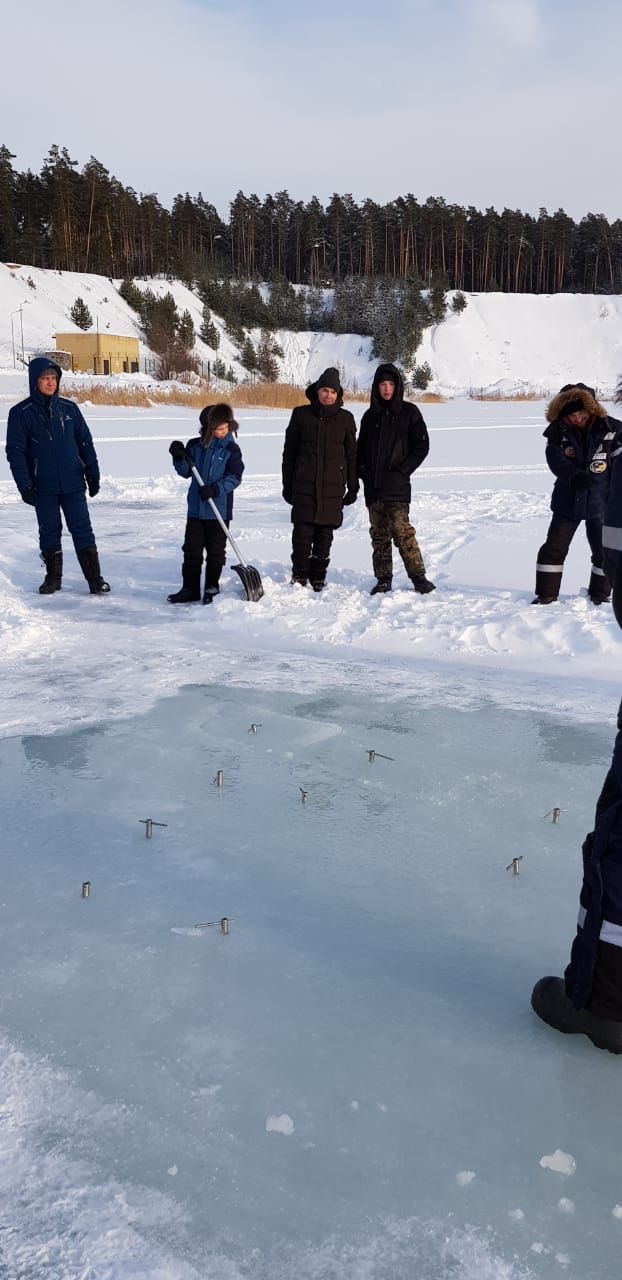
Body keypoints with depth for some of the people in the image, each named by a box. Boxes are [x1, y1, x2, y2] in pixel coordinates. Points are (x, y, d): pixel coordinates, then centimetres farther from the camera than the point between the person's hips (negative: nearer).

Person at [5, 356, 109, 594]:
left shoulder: (69, 408, 5)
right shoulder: (21, 413, -1)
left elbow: (85, 442, 10)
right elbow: (15, 451, -3)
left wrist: (93, 474, 5)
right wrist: (24, 485, -10)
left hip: (73, 484, 1)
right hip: (43, 487, -1)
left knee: (82, 530, -1)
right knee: (49, 532, 9)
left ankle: (94, 578, 3)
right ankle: (53, 577, 22)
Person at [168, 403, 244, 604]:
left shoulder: (231, 449, -5)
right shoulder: (195, 446, 5)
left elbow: (234, 477, -11)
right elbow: (186, 472, 9)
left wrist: (215, 489, -24)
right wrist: (179, 458, -9)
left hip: (219, 509, -3)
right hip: (196, 507, 4)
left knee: (216, 550, 6)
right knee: (191, 549, 7)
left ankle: (212, 587, 18)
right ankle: (190, 588, 15)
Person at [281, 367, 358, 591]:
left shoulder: (345, 419, 7)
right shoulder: (301, 414, 4)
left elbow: (351, 454, 10)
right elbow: (289, 452, 8)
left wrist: (353, 487, 7)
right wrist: (287, 484, 5)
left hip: (333, 485, 1)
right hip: (304, 484, -1)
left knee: (325, 532, 4)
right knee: (303, 531, -6)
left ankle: (318, 577, 15)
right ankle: (299, 576, 7)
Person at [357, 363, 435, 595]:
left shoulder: (409, 412, 3)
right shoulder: (370, 415, 14)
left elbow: (422, 445, 0)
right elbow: (360, 448, 20)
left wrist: (403, 469, -9)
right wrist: (362, 470, 3)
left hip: (397, 486, -4)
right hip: (373, 487, 5)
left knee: (402, 530, -15)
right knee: (379, 534, 6)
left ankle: (419, 577, -10)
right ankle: (383, 579, 12)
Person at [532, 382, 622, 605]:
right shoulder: (559, 431, -7)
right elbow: (555, 459, -19)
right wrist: (574, 475, -36)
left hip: (600, 502, 0)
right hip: (567, 501, 0)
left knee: (603, 551, 8)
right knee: (553, 549, 3)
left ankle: (600, 594, 27)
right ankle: (546, 594, 16)